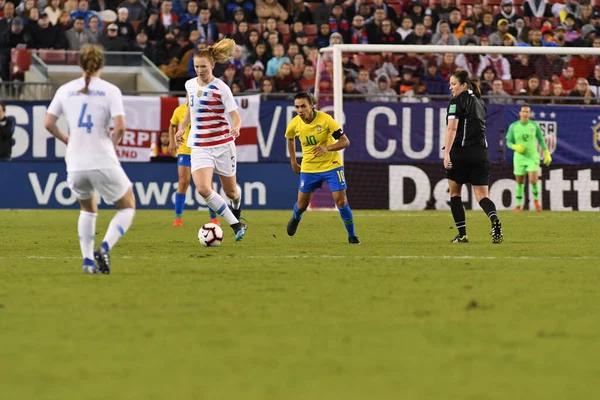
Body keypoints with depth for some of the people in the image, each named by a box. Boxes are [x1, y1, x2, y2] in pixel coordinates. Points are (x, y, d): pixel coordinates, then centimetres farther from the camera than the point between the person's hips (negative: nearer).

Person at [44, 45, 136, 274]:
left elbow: (48, 123, 2)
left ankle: (88, 260, 13)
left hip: (75, 166, 4)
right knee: (128, 208, 15)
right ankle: (105, 247, -10)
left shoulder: (65, 90, 5)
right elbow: (120, 127, -14)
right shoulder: (110, 91, -5)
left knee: (88, 209, 28)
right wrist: (112, 142, 6)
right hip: (103, 163, -4)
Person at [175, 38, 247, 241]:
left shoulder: (221, 88, -12)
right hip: (199, 146, 3)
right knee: (203, 188, -20)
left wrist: (236, 128, -36)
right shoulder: (190, 85, 3)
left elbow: (236, 116, -15)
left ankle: (236, 208, 52)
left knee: (230, 190, 12)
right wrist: (182, 128, 21)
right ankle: (236, 225, -7)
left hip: (222, 144, -3)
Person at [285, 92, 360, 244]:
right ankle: (296, 218, 47)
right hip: (309, 168, 3)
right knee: (302, 205, 9)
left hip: (331, 165, -3)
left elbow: (345, 141, -19)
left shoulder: (326, 119, -21)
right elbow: (290, 139, 15)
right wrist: (293, 161, 16)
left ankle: (352, 236, 6)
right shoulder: (294, 124, -10)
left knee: (341, 201, -12)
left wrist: (327, 148, -34)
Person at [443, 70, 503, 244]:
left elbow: (452, 128, -16)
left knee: (455, 193, 14)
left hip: (461, 153, -5)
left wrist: (446, 153, -21)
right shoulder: (480, 102, 16)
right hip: (481, 153, 5)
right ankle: (494, 219, -30)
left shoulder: (457, 101, -6)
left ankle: (462, 234, 10)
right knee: (482, 196, 1)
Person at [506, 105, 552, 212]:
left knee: (533, 181, -14)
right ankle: (518, 206, 18)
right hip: (519, 158, 1)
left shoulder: (535, 125, 0)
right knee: (519, 182, 5)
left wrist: (547, 154, 6)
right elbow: (508, 142, 3)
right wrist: (515, 147, -18)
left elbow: (541, 140, 9)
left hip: (532, 157, -1)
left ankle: (536, 199, 13)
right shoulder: (513, 126, -1)